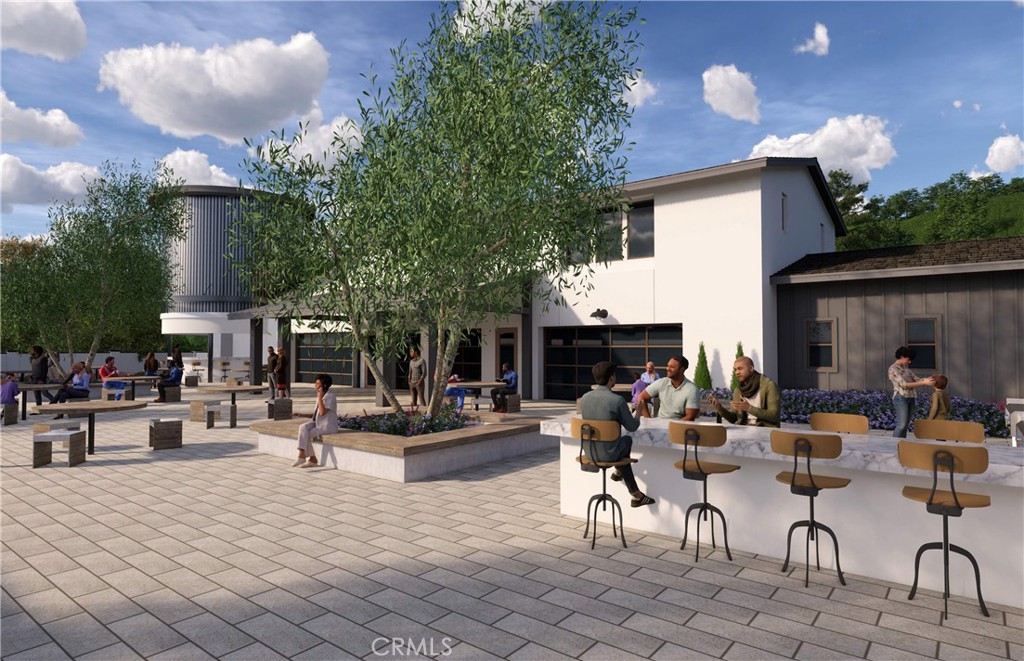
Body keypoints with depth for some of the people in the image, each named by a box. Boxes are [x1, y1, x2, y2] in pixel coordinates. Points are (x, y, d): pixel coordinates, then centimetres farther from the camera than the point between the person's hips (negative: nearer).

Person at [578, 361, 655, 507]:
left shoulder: (585, 398, -4)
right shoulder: (617, 400, -19)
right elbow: (632, 427, -7)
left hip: (589, 452, 5)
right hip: (608, 454, -5)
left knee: (623, 442, 32)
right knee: (627, 440, 29)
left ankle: (636, 495, 38)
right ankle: (619, 472, 51)